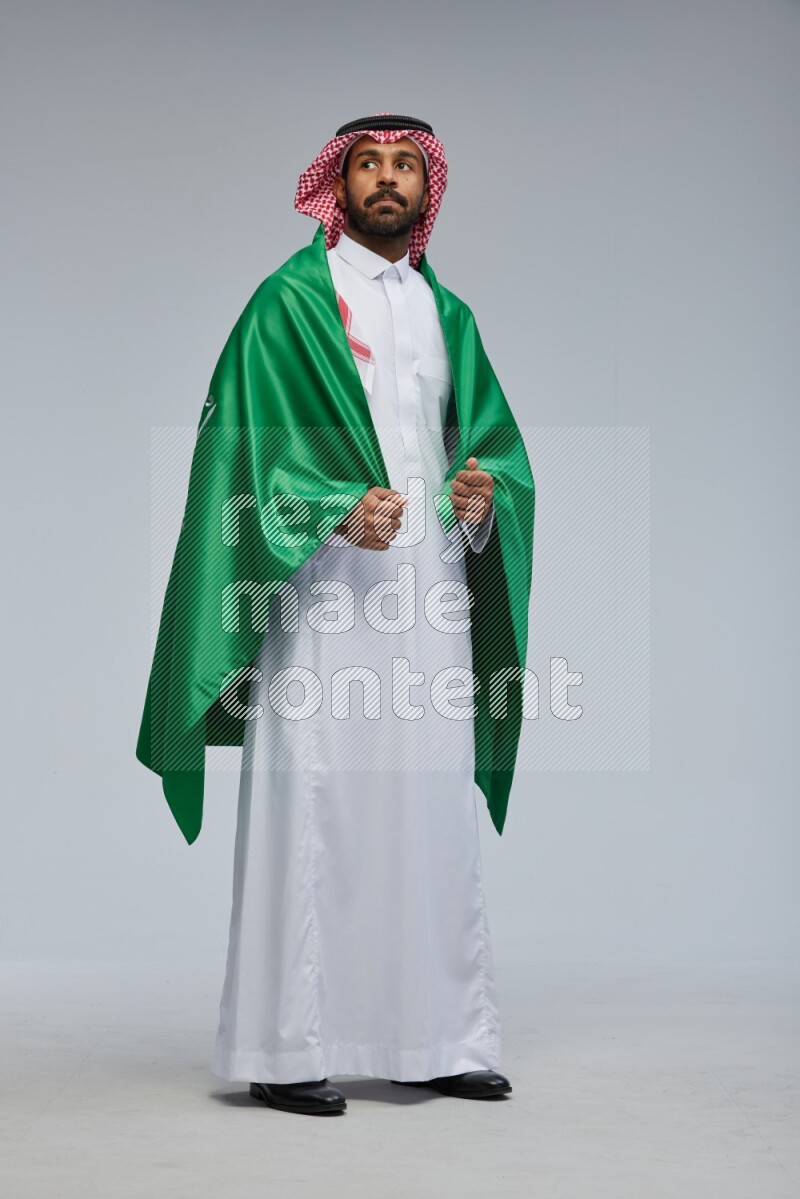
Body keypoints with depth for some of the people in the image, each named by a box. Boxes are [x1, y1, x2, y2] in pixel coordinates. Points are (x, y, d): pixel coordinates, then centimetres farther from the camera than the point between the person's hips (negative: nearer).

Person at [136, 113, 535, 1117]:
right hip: (324, 590, -5)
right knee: (311, 804, -6)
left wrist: (482, 492, -7)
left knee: (432, 808, 6)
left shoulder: (447, 315, 19)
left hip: (430, 589, 5)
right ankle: (288, 1049, 2)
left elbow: (494, 442, 16)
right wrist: (340, 512, -22)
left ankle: (436, 1039, 15)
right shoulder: (294, 300, 3)